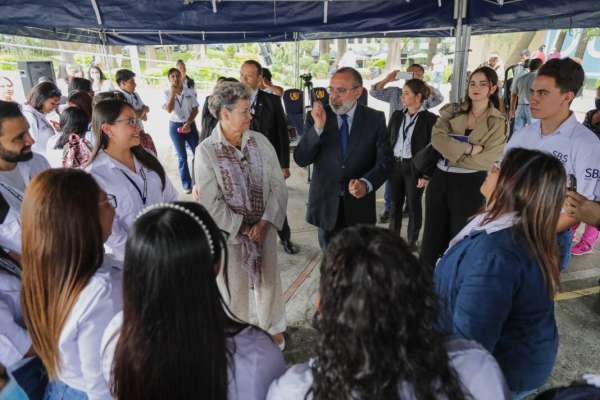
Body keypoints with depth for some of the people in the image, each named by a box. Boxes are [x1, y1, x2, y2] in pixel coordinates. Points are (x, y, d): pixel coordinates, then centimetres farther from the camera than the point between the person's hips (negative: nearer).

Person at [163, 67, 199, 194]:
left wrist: (188, 123, -14)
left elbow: (195, 109, -1)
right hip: (175, 126, -1)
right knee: (182, 157, 7)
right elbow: (169, 110, -19)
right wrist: (173, 93, -22)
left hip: (190, 125, 1)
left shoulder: (190, 92, -1)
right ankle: (186, 184, 18)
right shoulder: (167, 93, -5)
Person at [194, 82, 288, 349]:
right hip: (229, 231, -3)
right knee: (234, 286, 11)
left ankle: (272, 328, 43)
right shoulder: (206, 151, -12)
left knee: (269, 279, 16)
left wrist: (265, 223, -12)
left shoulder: (260, 141, -4)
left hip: (264, 226, 3)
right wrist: (243, 229, -12)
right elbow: (210, 202, -13)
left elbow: (278, 184, -4)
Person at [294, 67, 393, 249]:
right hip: (326, 204, 0)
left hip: (359, 205, 0)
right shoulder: (319, 116, -4)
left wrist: (366, 184, -24)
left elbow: (386, 160, -6)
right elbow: (301, 159, -9)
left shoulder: (375, 119, -4)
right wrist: (318, 127, -23)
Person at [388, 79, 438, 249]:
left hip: (415, 167, -4)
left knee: (413, 205, 6)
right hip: (395, 164, 4)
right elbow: (387, 140, 11)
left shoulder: (430, 119, -7)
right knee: (395, 204, 13)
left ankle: (412, 241, 23)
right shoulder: (397, 116, 8)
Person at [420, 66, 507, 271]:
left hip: (470, 185, -3)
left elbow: (487, 160, -11)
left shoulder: (499, 122, -1)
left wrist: (451, 152, -9)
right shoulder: (452, 111, 7)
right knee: (433, 237, 12)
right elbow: (437, 137, -10)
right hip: (440, 179, 3)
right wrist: (469, 149, -18)